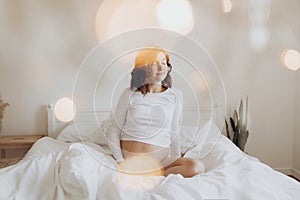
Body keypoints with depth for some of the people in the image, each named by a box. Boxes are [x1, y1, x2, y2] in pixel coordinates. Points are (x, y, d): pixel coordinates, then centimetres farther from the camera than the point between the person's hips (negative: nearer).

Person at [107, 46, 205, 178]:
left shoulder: (175, 96, 7)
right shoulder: (130, 94, 2)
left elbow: (174, 133, 13)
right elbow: (114, 132, 4)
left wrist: (178, 162, 10)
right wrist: (120, 161, -8)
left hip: (161, 159, 3)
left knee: (197, 167, -25)